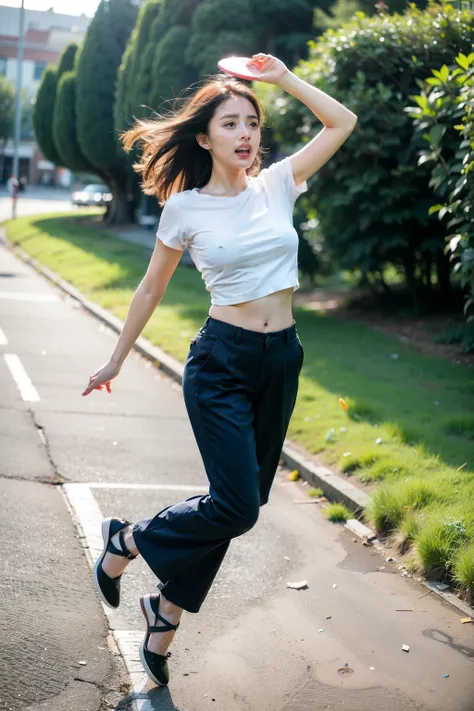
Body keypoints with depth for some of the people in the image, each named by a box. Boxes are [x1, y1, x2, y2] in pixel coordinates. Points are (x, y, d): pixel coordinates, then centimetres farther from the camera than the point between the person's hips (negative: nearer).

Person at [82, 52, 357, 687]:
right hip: (222, 361, -4)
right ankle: (127, 541, 14)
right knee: (237, 506, -13)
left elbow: (343, 122, 10)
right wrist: (115, 362, 12)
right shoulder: (185, 209, -4)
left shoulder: (278, 184, 5)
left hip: (282, 360, 5)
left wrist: (283, 78, 6)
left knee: (237, 504, 9)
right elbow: (151, 289, 6)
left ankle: (166, 618, 25)